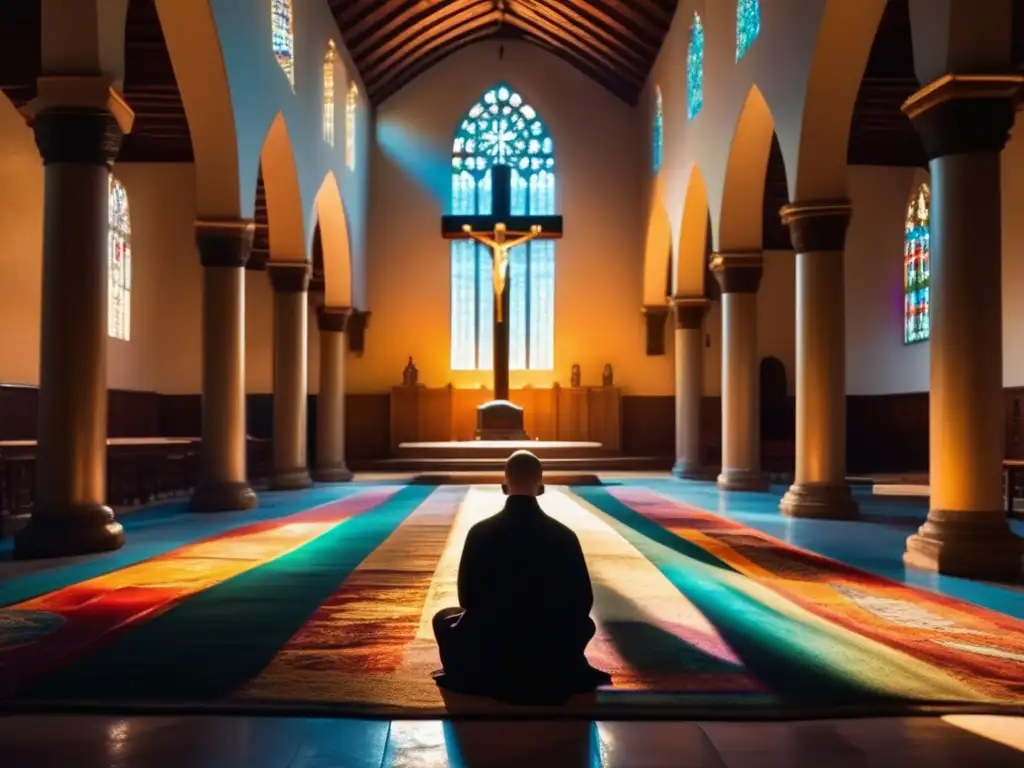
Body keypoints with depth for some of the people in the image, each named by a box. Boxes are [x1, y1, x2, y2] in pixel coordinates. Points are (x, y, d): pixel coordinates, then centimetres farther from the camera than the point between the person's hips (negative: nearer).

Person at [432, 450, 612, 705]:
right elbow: (582, 602, -1)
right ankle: (565, 677, 25)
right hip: (552, 653, 2)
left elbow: (467, 599, -1)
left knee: (444, 618, 28)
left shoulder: (480, 532, -10)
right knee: (584, 623, 33)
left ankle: (481, 680, 24)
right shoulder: (564, 536, -9)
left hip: (489, 653, -1)